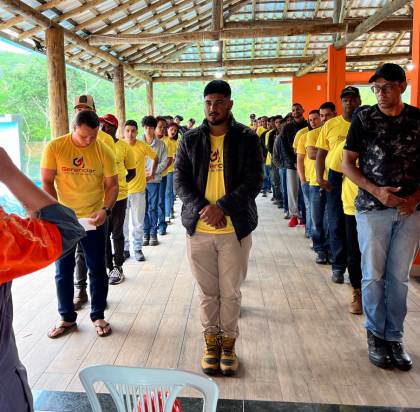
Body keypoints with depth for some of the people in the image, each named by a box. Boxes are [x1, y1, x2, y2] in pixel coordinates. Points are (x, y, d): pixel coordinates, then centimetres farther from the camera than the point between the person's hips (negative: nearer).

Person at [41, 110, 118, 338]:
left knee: (97, 269, 8)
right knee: (63, 270, 10)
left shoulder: (104, 151, -8)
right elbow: (47, 183, -6)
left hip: (94, 220, 0)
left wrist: (105, 210, -18)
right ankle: (67, 317, 27)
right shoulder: (54, 147, -9)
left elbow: (112, 185, -3)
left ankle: (98, 315, 25)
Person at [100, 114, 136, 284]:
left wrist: (117, 184, -7)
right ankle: (109, 267, 24)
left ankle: (118, 268, 21)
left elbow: (132, 172, 5)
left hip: (118, 196, -2)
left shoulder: (124, 147, -4)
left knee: (117, 234, 9)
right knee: (103, 234, 10)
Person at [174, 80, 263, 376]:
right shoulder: (190, 140, 6)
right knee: (208, 292, 12)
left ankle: (229, 342, 28)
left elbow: (254, 181, -8)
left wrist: (221, 206, -18)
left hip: (235, 229, -1)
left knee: (231, 292, 9)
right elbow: (180, 180, 2)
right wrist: (202, 208, -14)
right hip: (198, 229, 2)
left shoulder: (247, 139, 0)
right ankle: (212, 342, 29)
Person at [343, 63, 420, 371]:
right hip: (372, 208, -1)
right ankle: (376, 335, 21)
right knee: (373, 275, 4)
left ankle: (395, 337, 21)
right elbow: (348, 164, 0)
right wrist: (376, 190, -12)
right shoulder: (364, 120, -1)